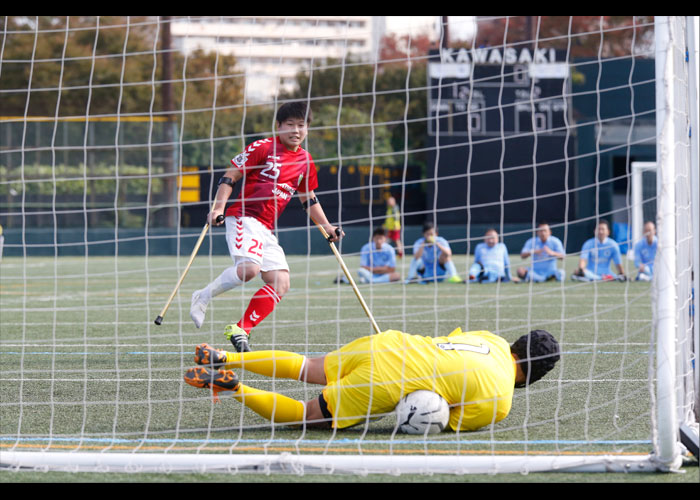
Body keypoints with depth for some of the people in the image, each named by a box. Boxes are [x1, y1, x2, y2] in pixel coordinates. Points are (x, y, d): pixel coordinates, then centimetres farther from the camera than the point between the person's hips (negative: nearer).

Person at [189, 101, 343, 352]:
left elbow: (309, 199, 30)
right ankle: (203, 297, -11)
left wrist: (327, 227, 24)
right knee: (250, 267, -31)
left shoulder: (305, 162, 15)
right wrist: (218, 208, -13)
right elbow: (229, 177, -2)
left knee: (281, 283, -5)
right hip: (244, 216, -7)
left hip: (267, 228, 7)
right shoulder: (262, 148, -4)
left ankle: (240, 330, -1)